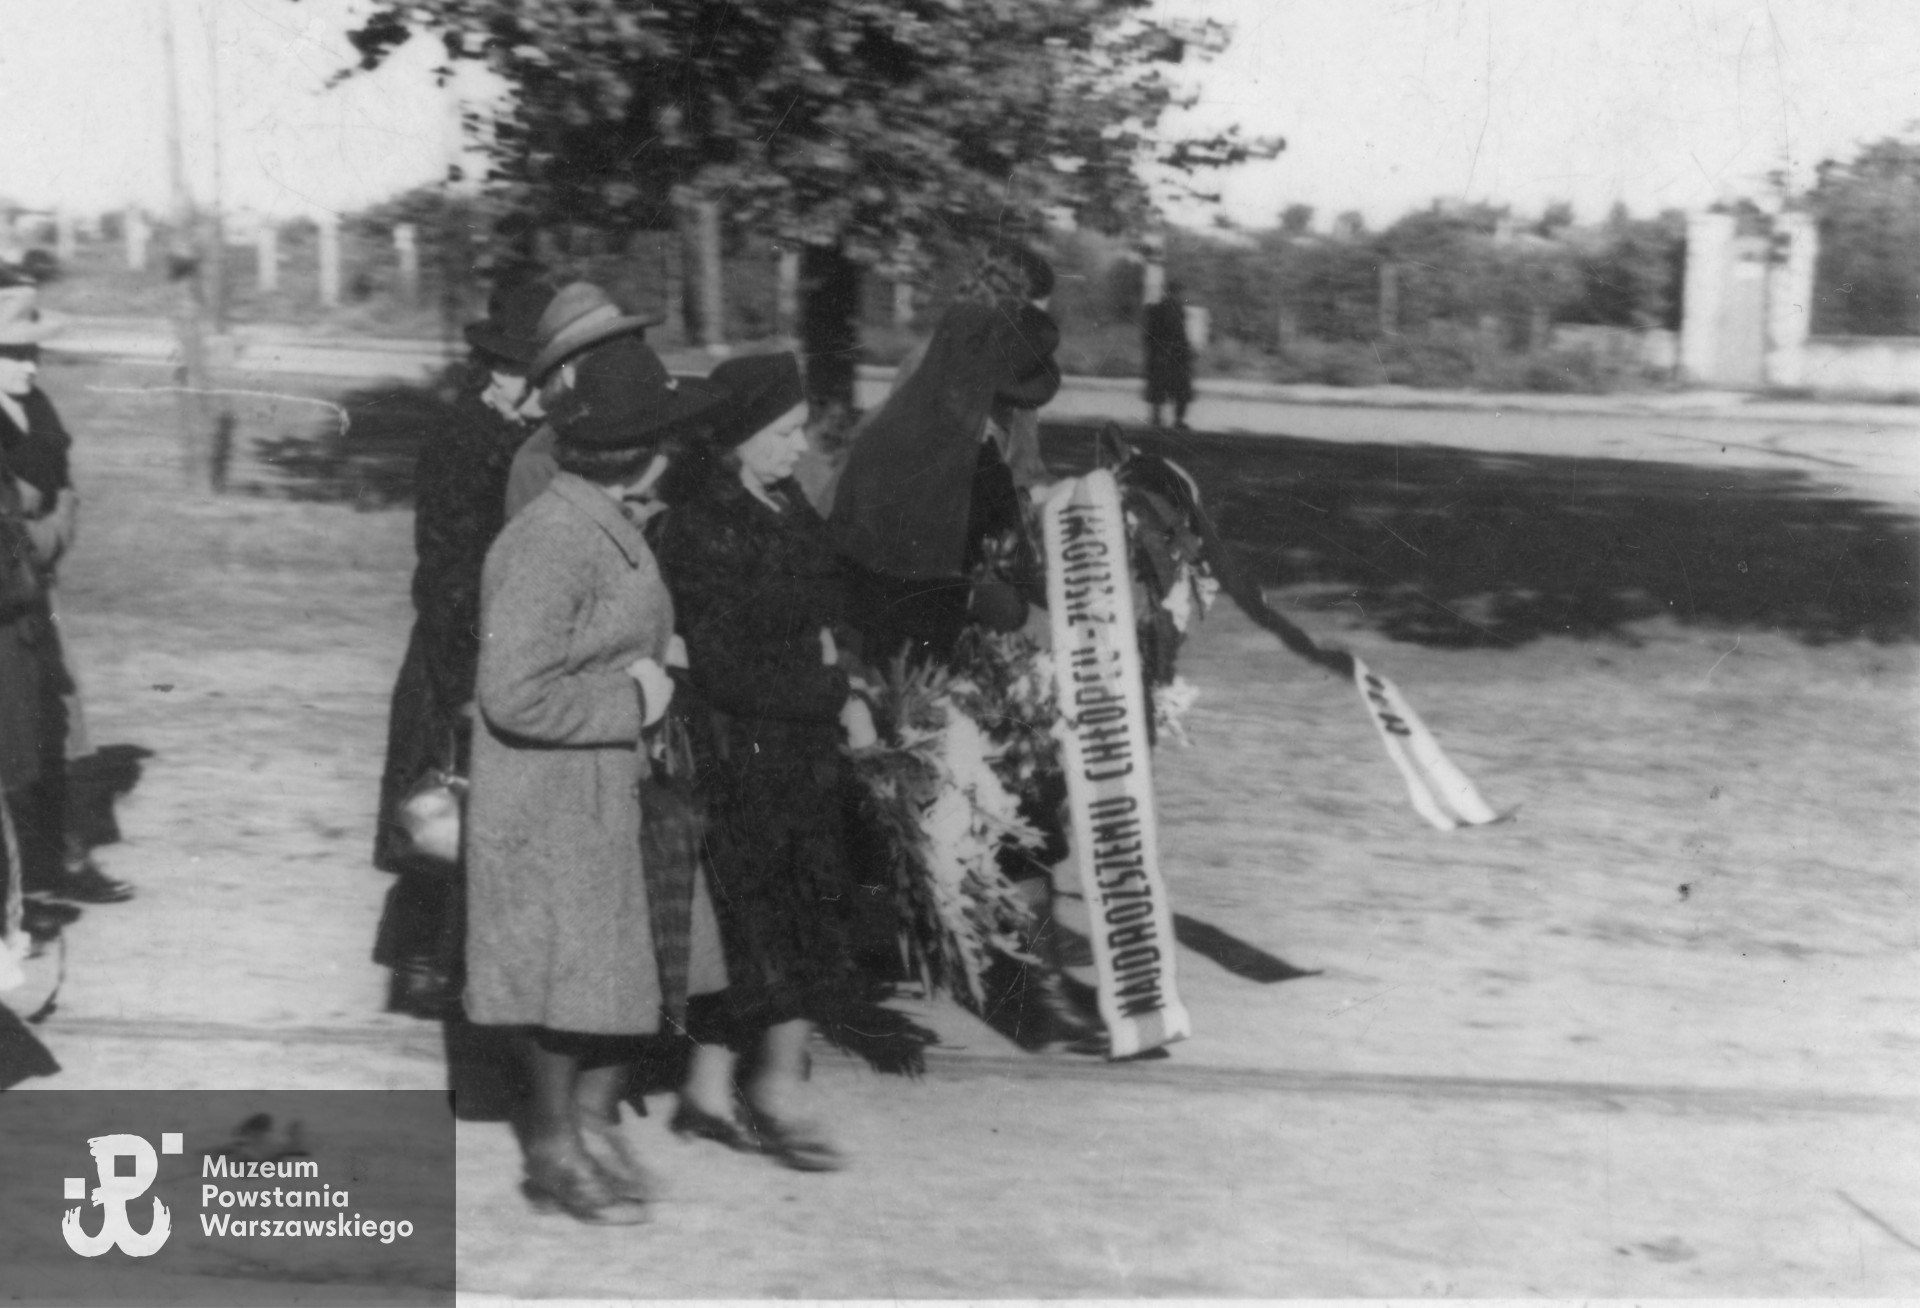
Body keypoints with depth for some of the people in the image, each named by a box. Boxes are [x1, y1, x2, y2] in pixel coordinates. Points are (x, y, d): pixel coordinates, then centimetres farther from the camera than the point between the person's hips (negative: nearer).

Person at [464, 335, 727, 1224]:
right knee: (569, 981, 3)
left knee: (635, 967, 13)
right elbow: (515, 696, -25)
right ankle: (555, 1156, 19)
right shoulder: (547, 545, -22)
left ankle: (594, 1120, 29)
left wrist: (652, 665, 5)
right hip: (551, 803, -9)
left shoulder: (616, 530, 9)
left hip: (619, 787, 9)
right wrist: (633, 699, -17)